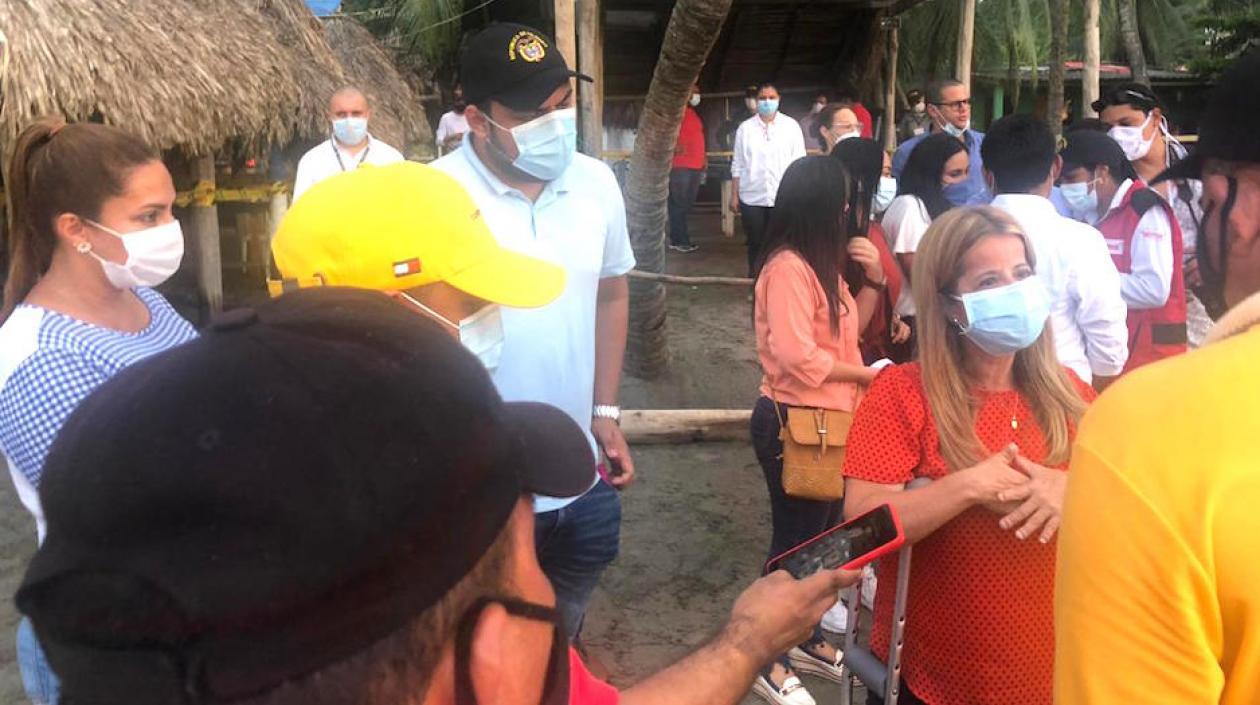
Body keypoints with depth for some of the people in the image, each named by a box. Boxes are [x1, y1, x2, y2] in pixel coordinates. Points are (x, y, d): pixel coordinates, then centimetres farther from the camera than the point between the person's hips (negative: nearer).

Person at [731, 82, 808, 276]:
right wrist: (734, 196, 4)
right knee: (755, 244, 8)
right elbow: (738, 165, 7)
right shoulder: (745, 128, 5)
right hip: (751, 198, 1)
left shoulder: (791, 126, 3)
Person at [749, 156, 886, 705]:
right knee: (795, 542, 0)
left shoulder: (822, 262, 12)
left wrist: (872, 281, 2)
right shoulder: (787, 267, -20)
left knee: (822, 535, 19)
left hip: (826, 420, 10)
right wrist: (865, 374, -12)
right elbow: (798, 358, -26)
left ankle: (807, 641, 35)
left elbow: (850, 329, 18)